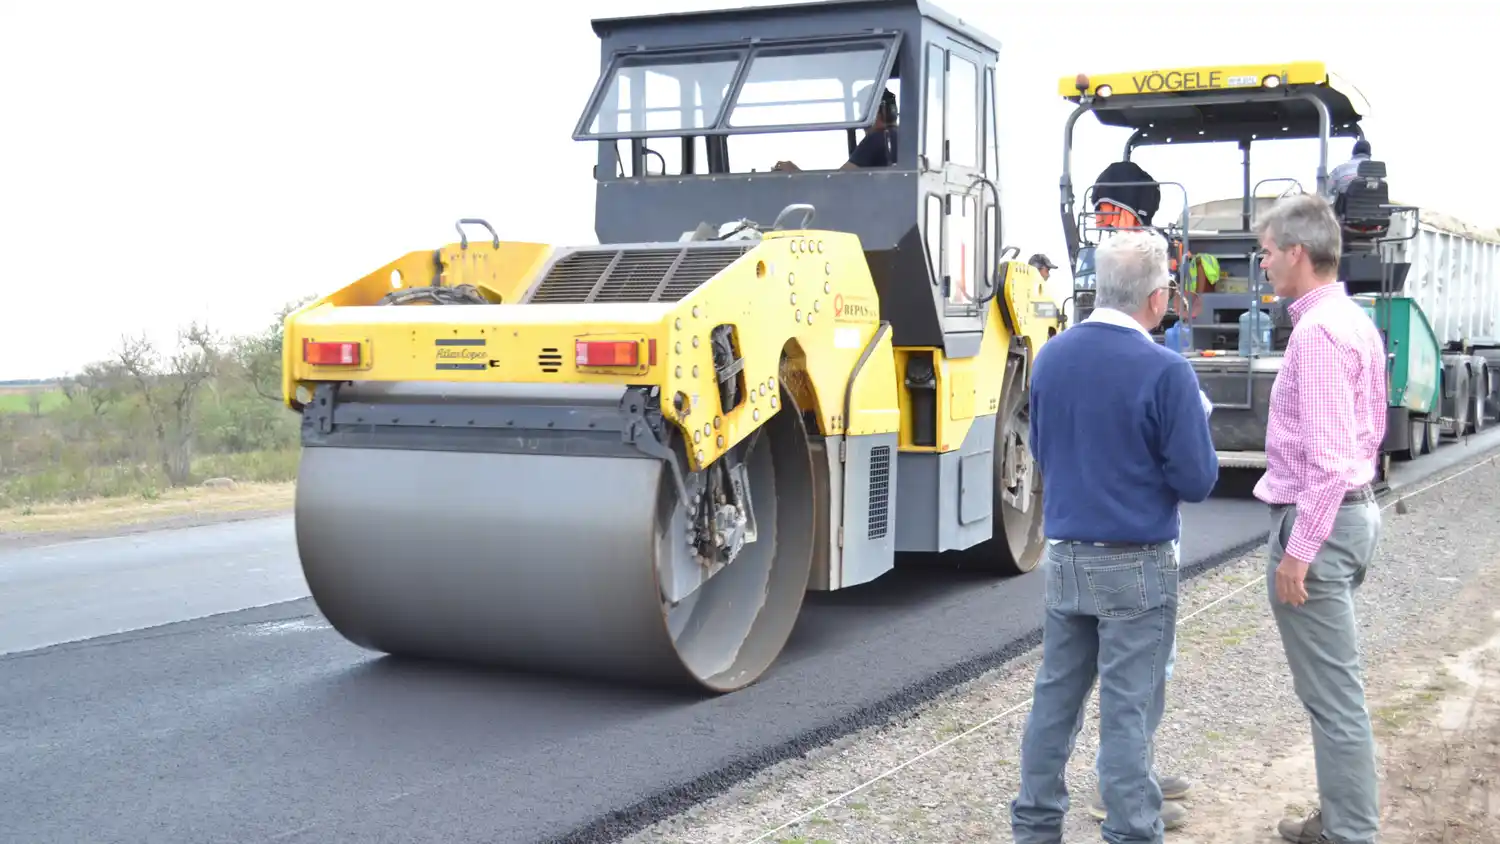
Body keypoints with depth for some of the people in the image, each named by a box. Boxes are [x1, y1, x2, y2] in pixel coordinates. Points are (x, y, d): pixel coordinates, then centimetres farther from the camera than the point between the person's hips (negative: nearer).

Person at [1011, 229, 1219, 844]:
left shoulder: (1051, 357, 1)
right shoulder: (1165, 372, -18)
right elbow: (1197, 480, -12)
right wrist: (1193, 423, 5)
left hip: (1065, 557, 6)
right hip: (1136, 566, -6)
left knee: (1055, 697, 15)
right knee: (1129, 712, 2)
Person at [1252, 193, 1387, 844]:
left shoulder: (1318, 330, -19)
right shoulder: (1356, 322, 13)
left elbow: (1326, 456, -23)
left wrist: (1298, 551, -20)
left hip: (1317, 523, -11)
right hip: (1353, 510, 11)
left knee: (1332, 694, -3)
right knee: (1334, 687, 18)